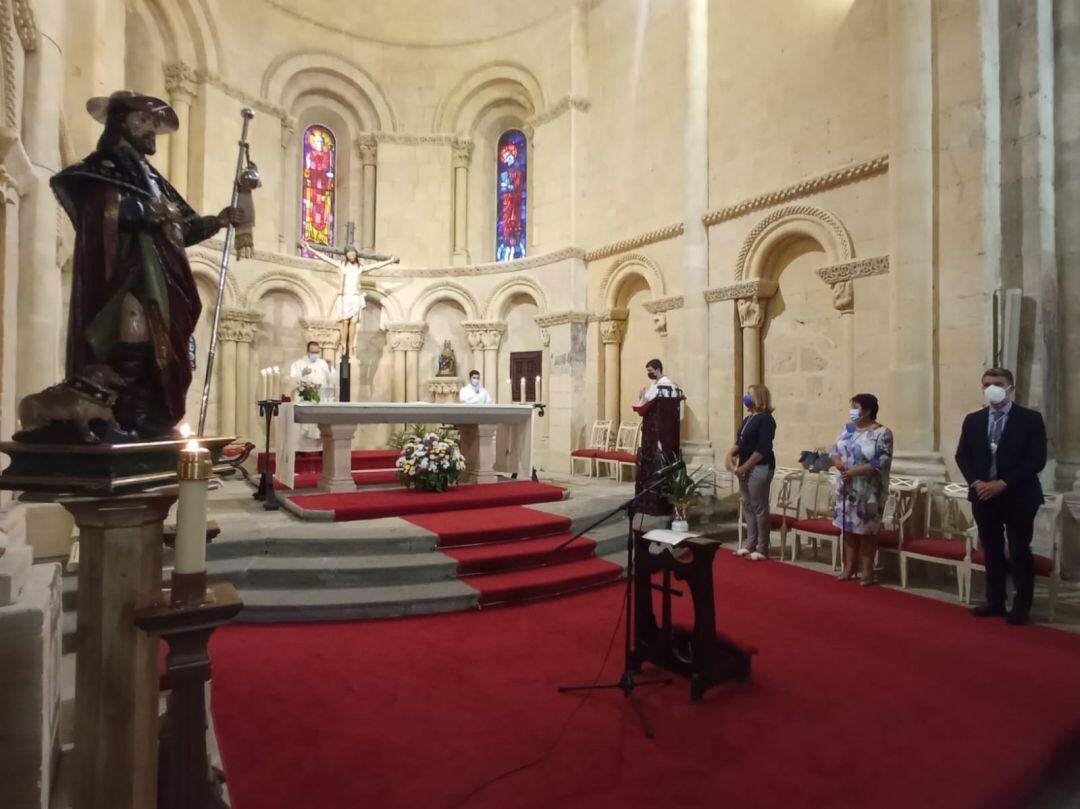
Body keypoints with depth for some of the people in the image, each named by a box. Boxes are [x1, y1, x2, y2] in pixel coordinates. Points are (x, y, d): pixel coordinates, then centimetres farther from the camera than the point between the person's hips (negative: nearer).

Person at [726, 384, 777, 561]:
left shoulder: (766, 419, -11)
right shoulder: (748, 419, 16)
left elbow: (762, 449, -18)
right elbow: (740, 442, 18)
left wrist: (744, 467, -16)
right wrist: (730, 455, -1)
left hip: (759, 469, -9)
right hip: (745, 469, 9)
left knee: (759, 508, -3)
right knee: (748, 507, 12)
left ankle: (762, 549, 6)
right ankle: (750, 545, 21)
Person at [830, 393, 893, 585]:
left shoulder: (882, 433, -9)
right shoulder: (847, 429, 9)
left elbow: (881, 462, -17)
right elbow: (834, 449, 9)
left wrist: (854, 471, -23)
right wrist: (838, 462, -13)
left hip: (868, 491, -5)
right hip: (846, 488, 6)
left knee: (866, 529, 1)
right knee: (849, 527, 10)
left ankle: (866, 570, 12)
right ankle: (849, 567, 19)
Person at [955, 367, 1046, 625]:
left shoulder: (1030, 419, -4)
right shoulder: (972, 420, 8)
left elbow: (1037, 460, -10)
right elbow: (962, 456, 7)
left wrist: (1004, 483, -17)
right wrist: (975, 482, -9)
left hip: (1018, 496, -3)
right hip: (983, 495, 4)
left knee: (1020, 552, 4)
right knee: (991, 551, 11)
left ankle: (1021, 606, 15)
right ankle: (995, 601, 20)